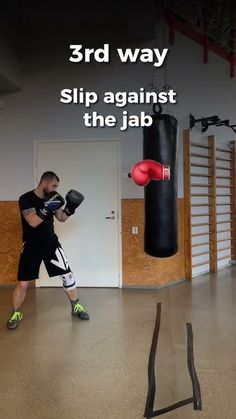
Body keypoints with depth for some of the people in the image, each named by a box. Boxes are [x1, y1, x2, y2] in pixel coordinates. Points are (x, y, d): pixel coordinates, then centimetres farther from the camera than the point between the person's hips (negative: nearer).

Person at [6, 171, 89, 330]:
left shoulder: (51, 198, 1)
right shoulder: (26, 199, -15)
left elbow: (61, 218, 12)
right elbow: (33, 222, -27)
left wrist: (70, 208, -6)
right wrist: (47, 208, -35)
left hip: (51, 242, 4)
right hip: (31, 246, -4)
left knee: (67, 273, 0)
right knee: (23, 283, -1)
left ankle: (76, 307, 16)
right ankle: (16, 314, 22)